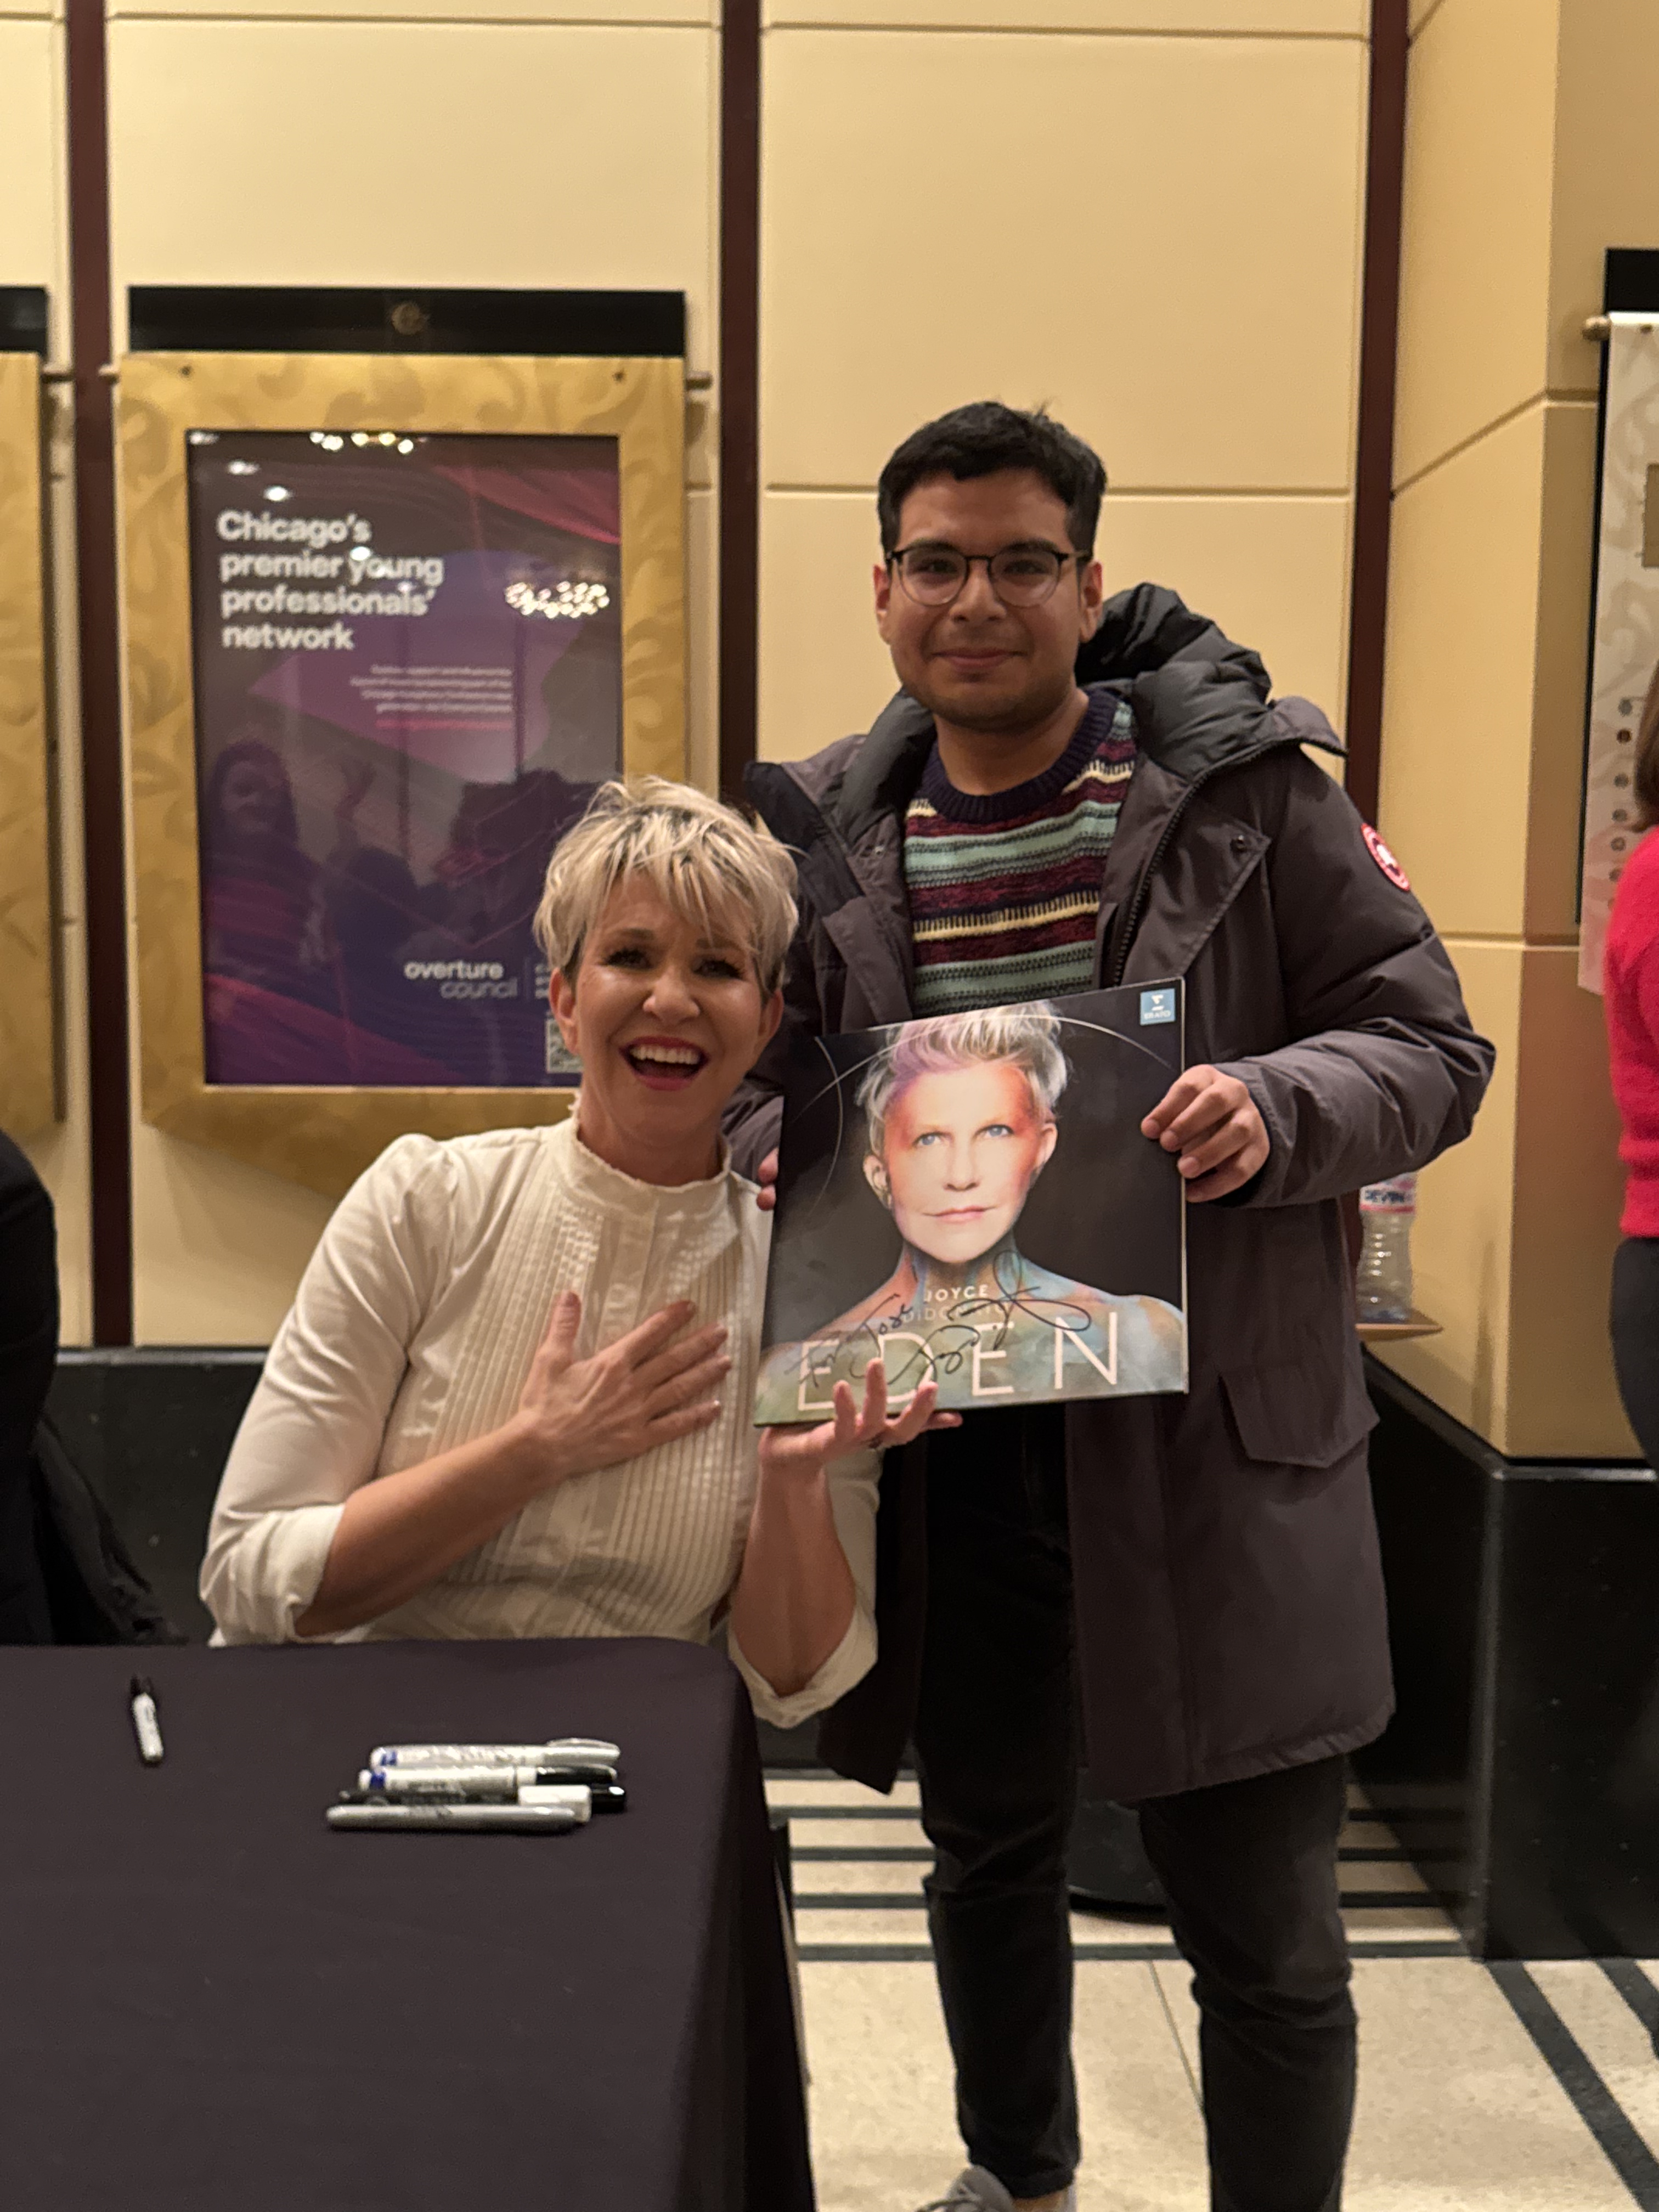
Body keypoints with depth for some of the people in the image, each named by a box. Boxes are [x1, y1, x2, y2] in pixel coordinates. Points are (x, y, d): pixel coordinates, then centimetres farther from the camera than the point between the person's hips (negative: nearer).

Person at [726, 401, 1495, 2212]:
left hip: (1211, 1443, -3)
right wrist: (768, 1151, -10)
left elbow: (1430, 1050, -4)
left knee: (1265, 1928, 7)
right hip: (946, 1442, 4)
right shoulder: (826, 836, 3)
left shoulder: (1240, 785, -6)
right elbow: (751, 1076, 13)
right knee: (990, 1858, 24)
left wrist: (1275, 1108, -24)